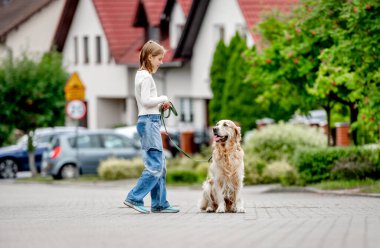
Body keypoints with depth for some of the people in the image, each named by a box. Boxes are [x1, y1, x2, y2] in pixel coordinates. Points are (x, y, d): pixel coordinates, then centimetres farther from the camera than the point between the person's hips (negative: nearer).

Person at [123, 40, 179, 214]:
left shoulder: (141, 75, 18)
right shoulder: (146, 76, -11)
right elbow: (146, 100, -20)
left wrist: (160, 104, 9)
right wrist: (163, 99, -6)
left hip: (149, 121, 10)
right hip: (149, 121, -10)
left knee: (159, 165, 10)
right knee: (155, 166, -12)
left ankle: (159, 203, 10)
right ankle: (134, 198, -12)